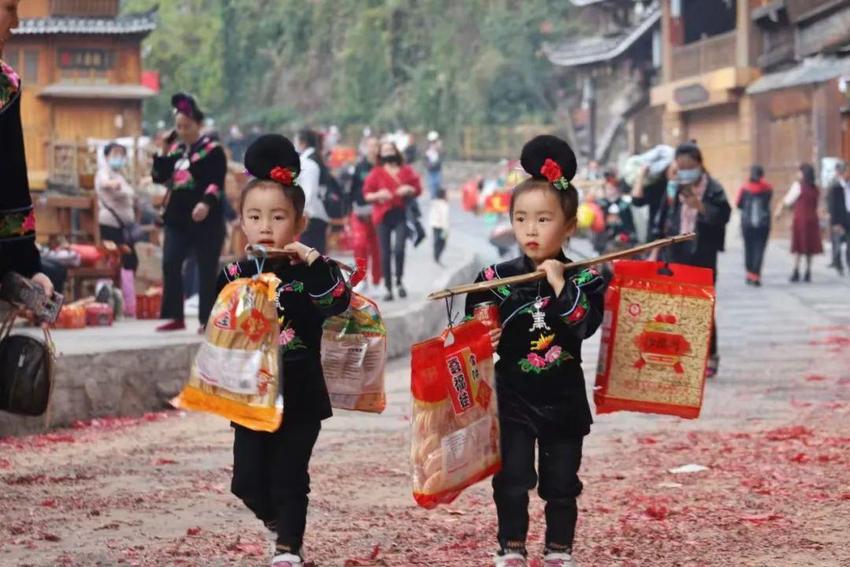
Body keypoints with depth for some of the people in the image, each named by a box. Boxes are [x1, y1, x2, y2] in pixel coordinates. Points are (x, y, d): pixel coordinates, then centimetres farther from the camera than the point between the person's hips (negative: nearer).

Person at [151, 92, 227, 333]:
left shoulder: (212, 149, -5)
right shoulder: (175, 149, 14)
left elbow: (217, 182, -13)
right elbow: (159, 177, 13)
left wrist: (207, 202, -30)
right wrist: (163, 152, 1)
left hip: (205, 219, -6)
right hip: (177, 218, 6)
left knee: (206, 270, -1)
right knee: (170, 264, -1)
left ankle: (207, 320, 3)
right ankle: (176, 317, 5)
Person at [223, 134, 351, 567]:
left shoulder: (307, 272, -5)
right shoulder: (235, 276, 2)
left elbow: (338, 301, -24)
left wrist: (312, 262, -33)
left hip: (300, 398, -3)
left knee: (289, 478, 1)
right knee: (248, 481, 6)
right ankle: (281, 525, 32)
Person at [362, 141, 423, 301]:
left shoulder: (406, 171, 9)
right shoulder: (376, 173, 5)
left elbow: (418, 189, 14)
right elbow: (366, 194, 4)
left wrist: (409, 190, -7)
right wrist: (378, 195, -15)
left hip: (401, 215, 0)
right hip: (383, 215, 0)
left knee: (399, 249, -17)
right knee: (385, 253, -1)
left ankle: (399, 282, 2)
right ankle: (388, 288, 5)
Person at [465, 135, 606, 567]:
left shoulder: (583, 280, -6)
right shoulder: (497, 277, -3)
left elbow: (584, 325, -22)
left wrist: (561, 285, -26)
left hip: (564, 399, 0)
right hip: (513, 397, 0)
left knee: (561, 481, 9)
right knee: (511, 480, 1)